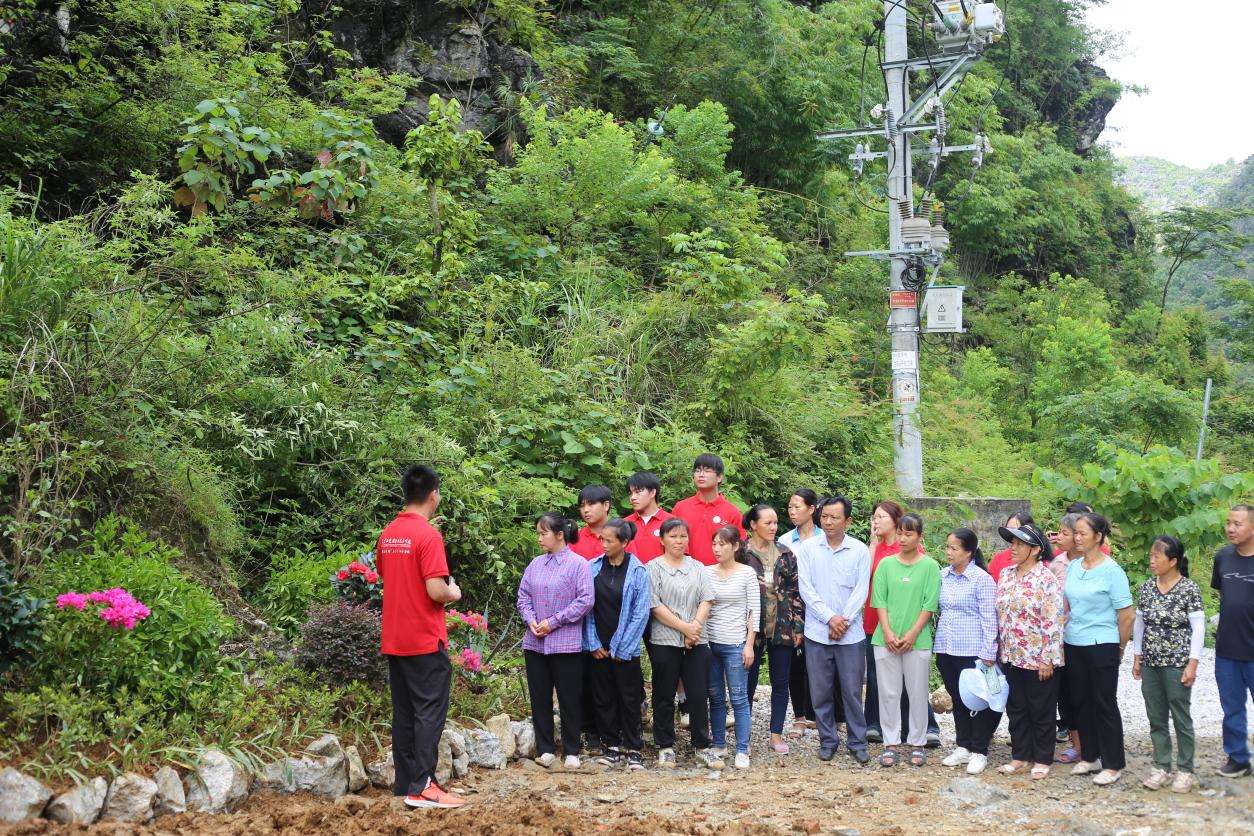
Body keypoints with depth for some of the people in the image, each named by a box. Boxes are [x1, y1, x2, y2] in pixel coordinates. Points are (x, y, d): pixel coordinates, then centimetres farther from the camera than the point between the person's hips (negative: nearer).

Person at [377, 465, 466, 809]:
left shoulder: (387, 534, 8)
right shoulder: (428, 535, -16)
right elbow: (436, 591, -20)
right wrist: (453, 593, 0)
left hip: (394, 640, 7)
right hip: (425, 640, -7)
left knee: (403, 711, 12)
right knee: (430, 712, -2)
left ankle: (404, 781, 15)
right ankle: (422, 786, -5)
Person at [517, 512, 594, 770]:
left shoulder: (578, 564, -8)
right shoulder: (535, 564, 8)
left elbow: (585, 601, -13)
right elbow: (523, 596, 11)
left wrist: (553, 622, -14)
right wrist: (531, 621, -8)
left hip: (566, 643, -5)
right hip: (535, 643, 5)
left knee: (569, 699, 4)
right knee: (539, 698, 10)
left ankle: (572, 751, 15)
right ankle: (545, 748, 20)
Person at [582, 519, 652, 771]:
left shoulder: (638, 571, -7)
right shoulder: (593, 568, 2)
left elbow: (640, 613, -8)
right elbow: (587, 608, 3)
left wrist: (620, 647, -9)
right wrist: (593, 643, -3)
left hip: (625, 649, -3)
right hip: (599, 648, 3)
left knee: (630, 699, 3)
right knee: (603, 698, 9)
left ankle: (634, 749, 13)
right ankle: (613, 746, 20)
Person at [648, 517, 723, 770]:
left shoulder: (697, 568, 12)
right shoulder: (653, 568, -1)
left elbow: (706, 601, 5)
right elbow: (656, 606, -9)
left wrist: (695, 626, -11)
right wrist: (684, 627, -12)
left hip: (696, 642, 3)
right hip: (665, 641, -3)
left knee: (699, 696, 3)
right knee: (664, 697, 5)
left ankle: (701, 747, 11)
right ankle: (665, 747, 16)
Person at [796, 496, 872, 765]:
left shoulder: (860, 550, 1)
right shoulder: (808, 548, 1)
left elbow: (860, 591, -2)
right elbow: (805, 588, -4)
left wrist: (844, 621, -12)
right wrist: (830, 618, -12)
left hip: (851, 634, -1)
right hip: (817, 631, 1)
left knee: (852, 691, 2)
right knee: (820, 691, 6)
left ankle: (857, 742, 15)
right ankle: (827, 740, 19)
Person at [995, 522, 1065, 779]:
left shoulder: (1047, 579, -14)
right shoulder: (1006, 575, 6)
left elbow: (1053, 622, -16)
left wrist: (1048, 659, -18)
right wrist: (999, 650, 12)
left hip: (1038, 658, -6)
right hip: (1011, 656, 6)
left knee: (1041, 710, 6)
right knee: (1016, 708, 13)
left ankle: (1043, 760, 18)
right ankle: (1020, 756, 24)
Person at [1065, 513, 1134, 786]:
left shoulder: (1111, 571, -12)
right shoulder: (1073, 566, 6)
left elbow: (1126, 615, -10)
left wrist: (1120, 649, -3)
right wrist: (1065, 633, 9)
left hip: (1102, 646, -6)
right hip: (1073, 644, 6)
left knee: (1105, 704, 1)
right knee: (1081, 702, 13)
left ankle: (1113, 765, 10)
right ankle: (1089, 757, 25)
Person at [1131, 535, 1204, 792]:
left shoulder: (1189, 589, -9)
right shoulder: (1146, 587, 5)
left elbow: (1198, 627, -8)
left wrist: (1192, 663, -12)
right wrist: (1137, 657, 10)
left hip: (1177, 664, -5)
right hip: (1150, 663, 5)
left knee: (1181, 718, 3)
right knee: (1156, 718, 9)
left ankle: (1185, 770, 12)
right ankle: (1161, 767, 18)